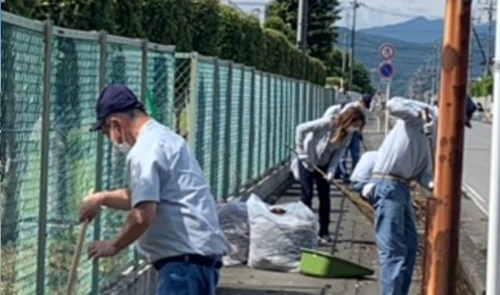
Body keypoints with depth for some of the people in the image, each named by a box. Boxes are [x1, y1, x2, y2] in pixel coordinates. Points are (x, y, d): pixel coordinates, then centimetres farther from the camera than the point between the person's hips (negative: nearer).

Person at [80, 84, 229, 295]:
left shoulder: (145, 150, -13)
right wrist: (102, 198, 34)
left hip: (186, 258, -11)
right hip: (200, 254, 11)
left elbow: (143, 216, -21)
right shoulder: (164, 138, 20)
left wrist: (114, 246, -5)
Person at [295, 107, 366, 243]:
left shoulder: (348, 135, -10)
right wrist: (302, 152, -21)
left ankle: (324, 232, 12)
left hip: (323, 165, 5)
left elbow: (338, 152, -10)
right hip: (308, 162, -5)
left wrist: (331, 170, -24)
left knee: (325, 197, 4)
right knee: (307, 195, -5)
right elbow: (301, 129, -26)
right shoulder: (327, 123, -29)